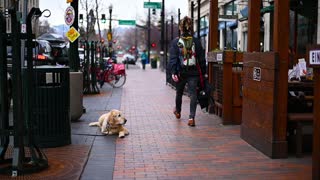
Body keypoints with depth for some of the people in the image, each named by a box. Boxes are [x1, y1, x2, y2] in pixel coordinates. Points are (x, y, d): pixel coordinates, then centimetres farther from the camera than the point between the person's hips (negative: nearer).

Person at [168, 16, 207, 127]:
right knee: (193, 94, 0)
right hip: (193, 72, 0)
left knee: (179, 93, 20)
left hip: (181, 72, 0)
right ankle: (191, 117, -10)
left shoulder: (175, 42, -4)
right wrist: (204, 72, 8)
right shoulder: (196, 42, 0)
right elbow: (201, 58, 2)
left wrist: (173, 72, -12)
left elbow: (173, 58, -10)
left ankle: (178, 112, 42)